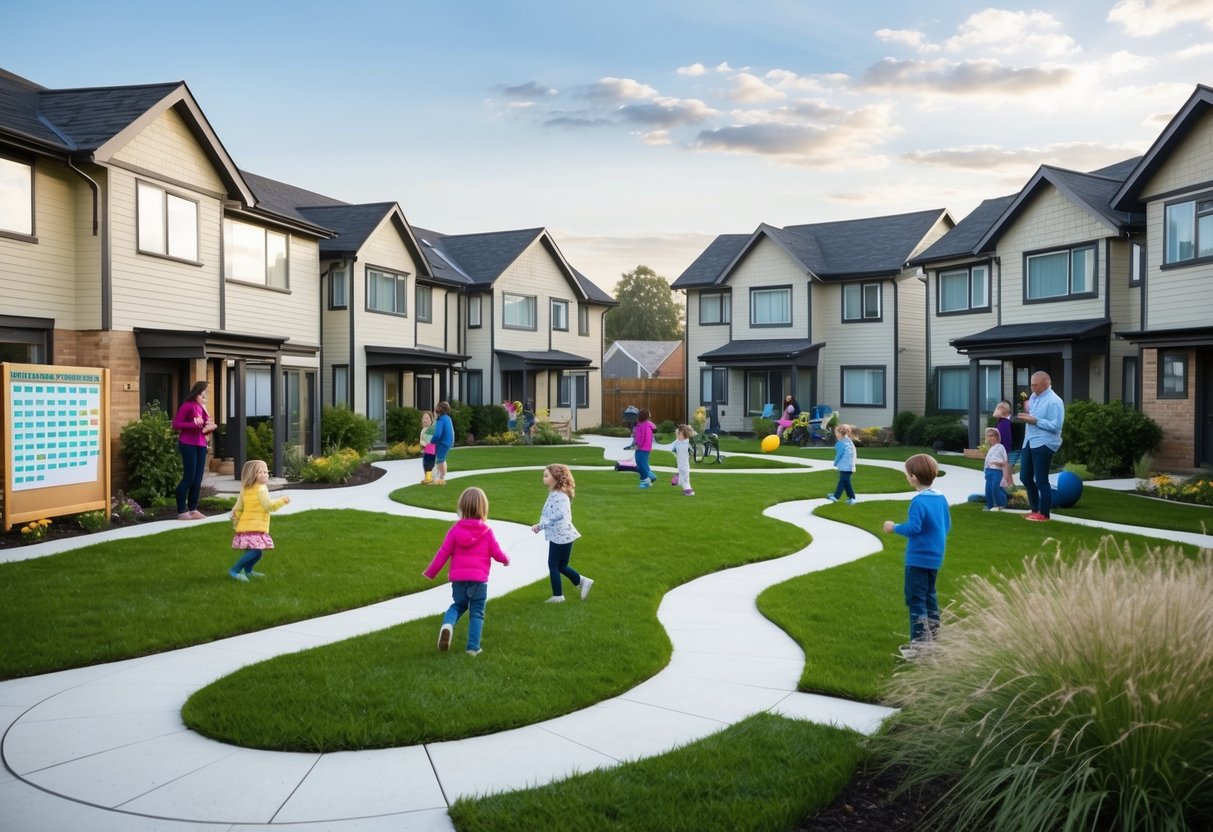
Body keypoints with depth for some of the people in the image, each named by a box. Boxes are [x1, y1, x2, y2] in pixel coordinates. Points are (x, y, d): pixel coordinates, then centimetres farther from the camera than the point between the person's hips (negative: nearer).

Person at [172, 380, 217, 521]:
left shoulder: (202, 407, 15)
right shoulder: (187, 406, -7)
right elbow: (175, 425, -11)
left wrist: (210, 427, 1)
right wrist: (194, 424, -20)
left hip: (201, 445, 8)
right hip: (188, 444, -7)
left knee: (198, 479, 7)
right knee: (189, 478, -7)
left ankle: (193, 509, 14)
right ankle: (181, 512, -1)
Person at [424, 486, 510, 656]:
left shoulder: (455, 529, -1)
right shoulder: (486, 531, -4)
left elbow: (443, 553, -1)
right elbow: (496, 553, -1)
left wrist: (429, 573, 9)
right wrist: (506, 560, 22)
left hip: (458, 578, 2)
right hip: (479, 579, -2)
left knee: (457, 605, 22)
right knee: (477, 613, 9)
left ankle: (447, 624, -8)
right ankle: (473, 647, 5)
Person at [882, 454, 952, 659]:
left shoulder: (919, 501, -21)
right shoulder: (941, 498, 4)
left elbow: (913, 528, -25)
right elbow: (947, 526, 12)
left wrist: (895, 528, -9)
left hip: (918, 559, -8)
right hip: (935, 557, 9)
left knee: (915, 599, -2)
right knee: (929, 596, 20)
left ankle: (920, 643, -2)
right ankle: (933, 638, 27)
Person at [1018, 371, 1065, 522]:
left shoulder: (1054, 401, -15)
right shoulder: (1033, 396, 10)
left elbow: (1055, 426, -21)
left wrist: (1035, 420, -22)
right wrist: (1025, 412, -1)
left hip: (1044, 444, -9)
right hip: (1029, 442, 9)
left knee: (1041, 481, -1)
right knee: (1025, 477, 14)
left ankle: (1044, 514, 11)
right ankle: (1035, 509, 27)